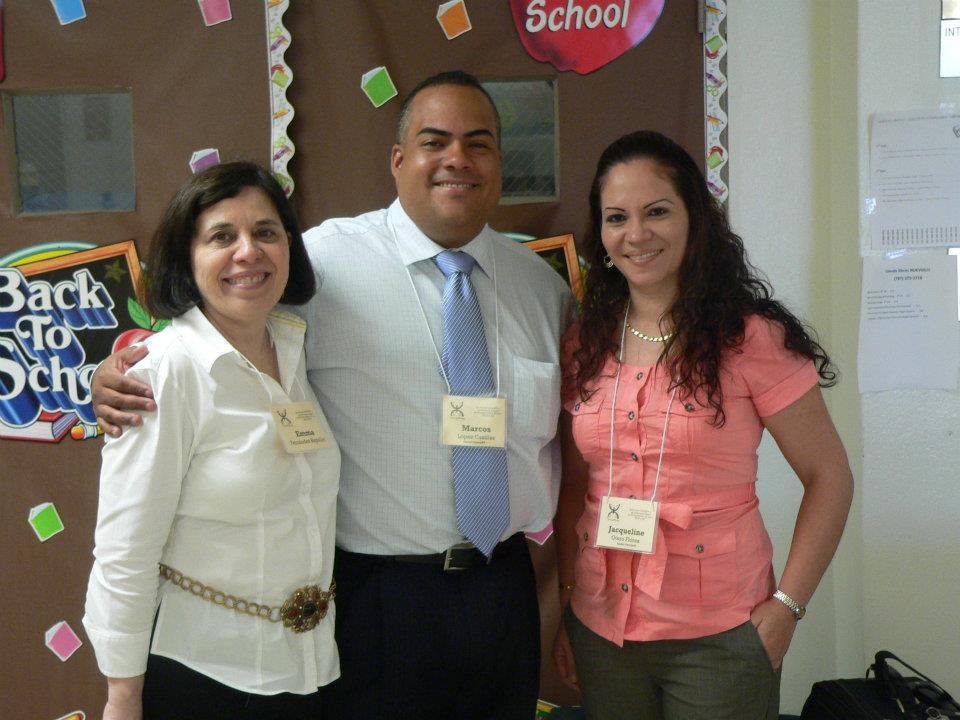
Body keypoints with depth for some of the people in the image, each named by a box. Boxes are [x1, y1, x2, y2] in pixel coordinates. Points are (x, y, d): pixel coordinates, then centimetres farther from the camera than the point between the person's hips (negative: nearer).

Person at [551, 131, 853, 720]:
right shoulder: (584, 345, 3)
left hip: (718, 639, -4)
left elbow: (830, 477, -7)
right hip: (600, 631, 4)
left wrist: (786, 608, -12)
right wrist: (564, 599, 6)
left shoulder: (753, 338, -11)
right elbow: (575, 485, 9)